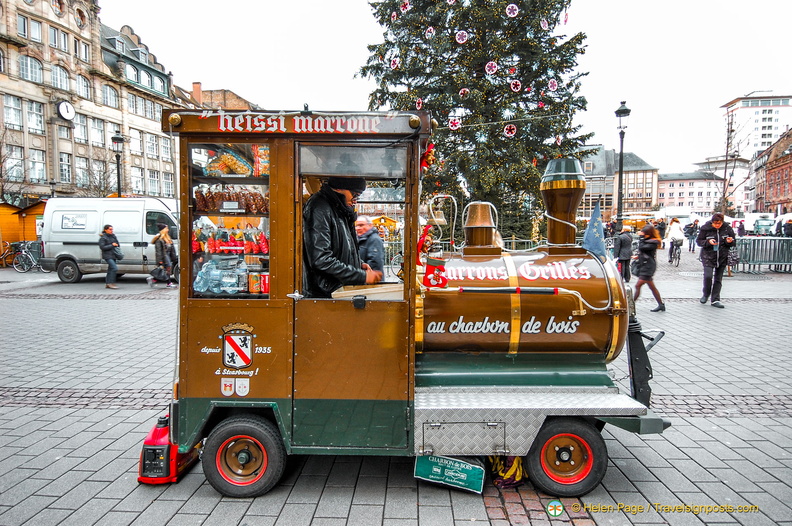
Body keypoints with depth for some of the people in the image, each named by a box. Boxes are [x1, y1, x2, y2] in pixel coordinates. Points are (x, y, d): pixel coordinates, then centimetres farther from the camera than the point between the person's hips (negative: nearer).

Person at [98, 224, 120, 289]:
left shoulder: (113, 236, 13)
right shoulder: (102, 238, -8)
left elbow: (117, 244, 22)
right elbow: (102, 247, -15)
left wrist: (116, 245, 0)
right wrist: (112, 245, -16)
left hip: (113, 255, 8)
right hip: (107, 256, -8)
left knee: (110, 270, 11)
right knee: (115, 268, -19)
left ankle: (107, 284, 19)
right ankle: (111, 283, -14)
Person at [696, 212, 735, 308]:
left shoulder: (727, 229, 0)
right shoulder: (706, 228, -7)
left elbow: (733, 243, 11)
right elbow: (698, 241, -1)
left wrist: (729, 242, -13)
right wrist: (708, 242, -20)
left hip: (722, 257, 3)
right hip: (708, 256, -3)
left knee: (718, 278, 7)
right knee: (708, 276, -16)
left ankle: (715, 300, 15)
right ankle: (706, 294, 10)